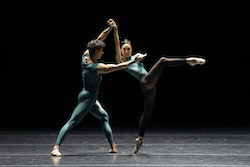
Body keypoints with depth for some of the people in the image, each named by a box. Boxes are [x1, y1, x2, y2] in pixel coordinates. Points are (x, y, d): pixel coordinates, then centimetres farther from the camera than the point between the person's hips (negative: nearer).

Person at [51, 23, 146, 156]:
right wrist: (134, 61, -20)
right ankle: (56, 147, -21)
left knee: (104, 116, 19)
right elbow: (117, 67, -23)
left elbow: (99, 40, 7)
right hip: (87, 97, -10)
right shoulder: (97, 67, -23)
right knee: (72, 121, -15)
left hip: (91, 99, 10)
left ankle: (113, 145, 20)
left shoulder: (86, 56, -2)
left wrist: (110, 28, 3)